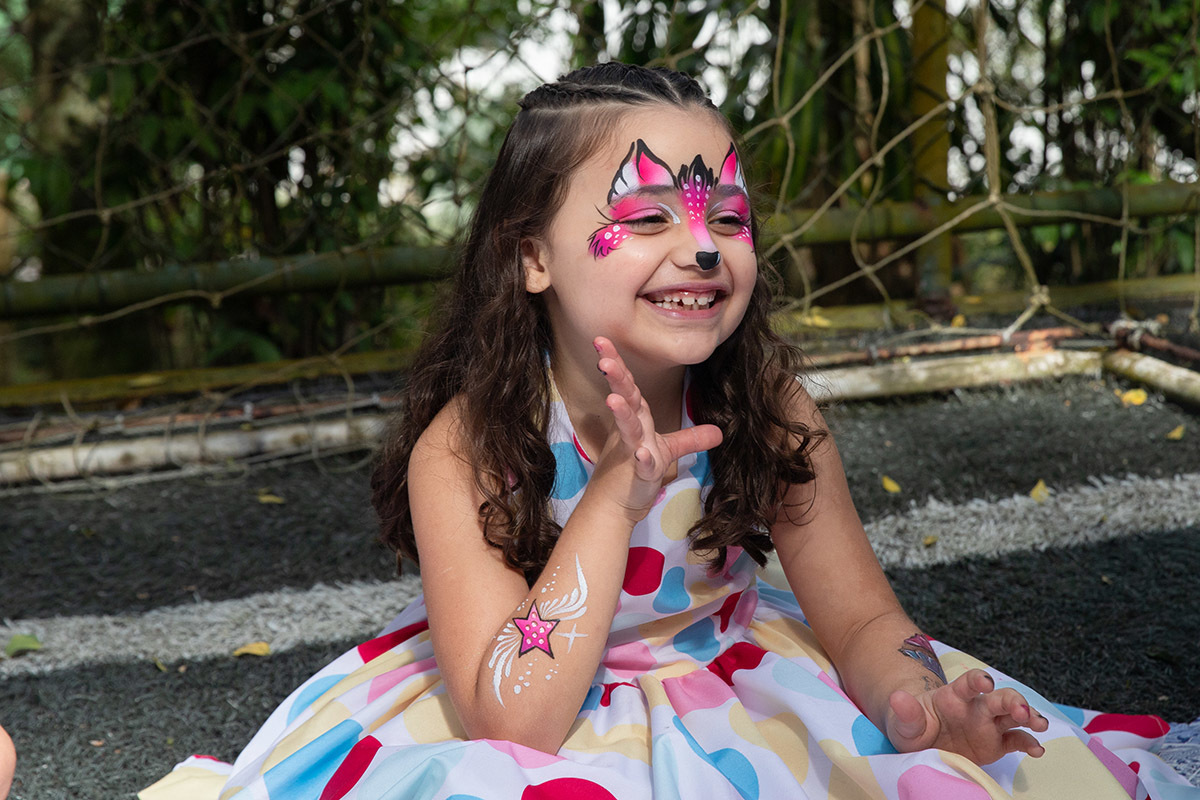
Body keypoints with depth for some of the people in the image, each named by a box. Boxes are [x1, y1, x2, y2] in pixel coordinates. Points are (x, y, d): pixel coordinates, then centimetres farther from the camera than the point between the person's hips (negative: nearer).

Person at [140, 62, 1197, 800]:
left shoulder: (765, 405, -15)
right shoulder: (466, 446, -24)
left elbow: (860, 617, -7)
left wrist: (920, 704, -31)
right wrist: (615, 494, -37)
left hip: (727, 683, 3)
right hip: (534, 713, -2)